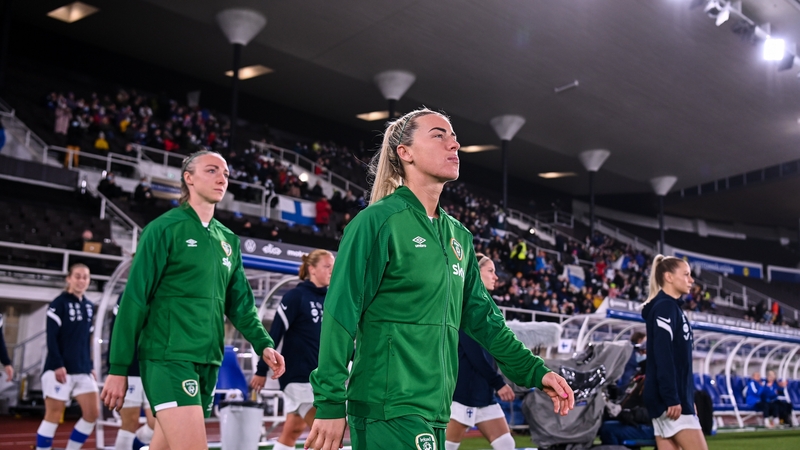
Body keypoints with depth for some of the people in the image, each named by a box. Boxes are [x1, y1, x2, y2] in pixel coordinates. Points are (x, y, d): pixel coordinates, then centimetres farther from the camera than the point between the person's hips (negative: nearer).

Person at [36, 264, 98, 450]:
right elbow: (51, 337, -11)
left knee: (92, 413, 0)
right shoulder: (59, 303, -4)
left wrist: (90, 367, 15)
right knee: (54, 415, -4)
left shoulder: (89, 306, 15)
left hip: (83, 370, 7)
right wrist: (57, 365, -20)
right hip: (60, 369, -6)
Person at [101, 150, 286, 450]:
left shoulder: (228, 240, 15)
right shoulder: (165, 228, -4)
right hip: (168, 358, -7)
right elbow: (134, 299, -6)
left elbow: (240, 304, 17)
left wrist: (263, 345, 0)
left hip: (208, 362, 7)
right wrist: (119, 367, -9)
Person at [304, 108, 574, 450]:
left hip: (436, 409, 8)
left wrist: (534, 371, 15)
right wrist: (330, 403, -17)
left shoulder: (458, 235, 14)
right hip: (389, 409, -8)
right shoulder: (377, 221, -9)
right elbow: (340, 314, -14)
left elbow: (480, 316, 19)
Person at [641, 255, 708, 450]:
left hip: (677, 395, 9)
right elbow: (662, 355, -20)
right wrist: (671, 398, -24)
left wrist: (687, 397, 19)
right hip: (669, 398, -9)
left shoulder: (673, 308, 18)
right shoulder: (665, 307, -11)